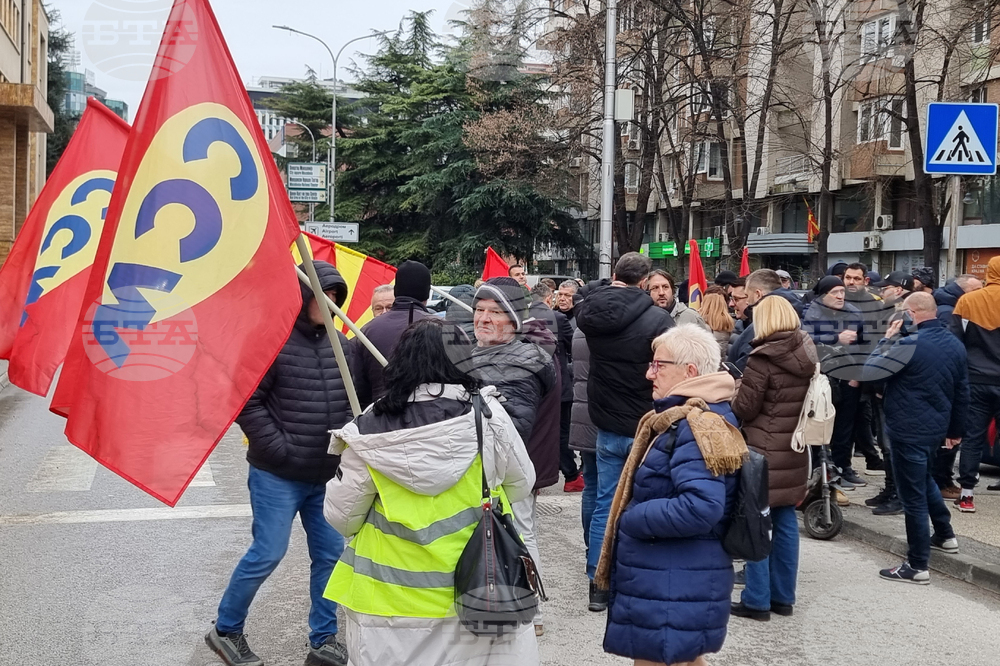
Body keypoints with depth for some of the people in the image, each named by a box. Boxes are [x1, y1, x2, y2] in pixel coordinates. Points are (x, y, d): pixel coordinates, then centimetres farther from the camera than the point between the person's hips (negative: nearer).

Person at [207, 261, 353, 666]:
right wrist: (280, 448, -16)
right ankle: (225, 630, 20)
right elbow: (247, 402, -15)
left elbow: (354, 400, 15)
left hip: (326, 476, 6)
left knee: (331, 554, 8)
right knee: (267, 554, -1)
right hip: (277, 475, -6)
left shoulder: (340, 344, 5)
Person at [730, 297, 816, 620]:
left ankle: (757, 600, 4)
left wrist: (739, 391, 7)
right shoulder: (808, 356, 6)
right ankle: (783, 596, 20)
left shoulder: (763, 359, -16)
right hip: (795, 451, 7)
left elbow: (744, 409, -12)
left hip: (764, 451, -7)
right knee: (786, 520, 13)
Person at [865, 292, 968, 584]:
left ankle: (917, 566, 4)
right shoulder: (955, 344, 6)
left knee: (913, 495, -2)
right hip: (936, 426, 8)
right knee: (924, 478, 31)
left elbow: (870, 370, -19)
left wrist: (887, 339, -8)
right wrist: (956, 429, 22)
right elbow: (962, 391, 13)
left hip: (908, 429, -8)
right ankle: (945, 535, 41)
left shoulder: (910, 344, -21)